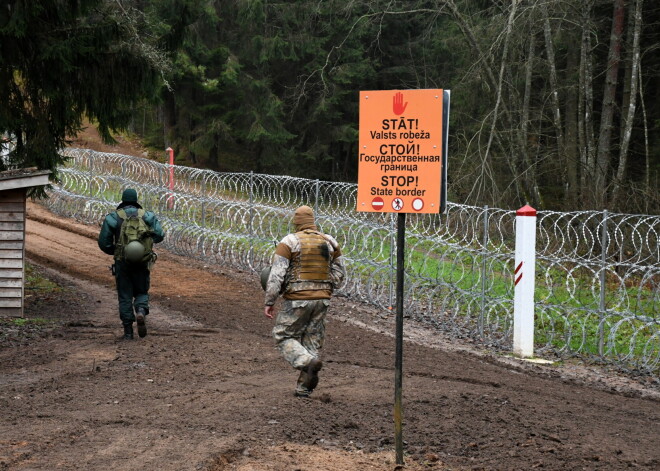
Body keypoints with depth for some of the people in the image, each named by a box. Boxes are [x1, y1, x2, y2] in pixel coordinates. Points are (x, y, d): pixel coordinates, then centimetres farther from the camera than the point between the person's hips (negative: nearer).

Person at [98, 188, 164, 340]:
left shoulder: (113, 217, 0)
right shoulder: (147, 215, 3)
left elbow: (103, 243, -2)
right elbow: (159, 235, -6)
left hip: (122, 263, -1)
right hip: (142, 263, 1)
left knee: (125, 297, 9)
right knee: (141, 292, 17)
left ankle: (128, 331, 5)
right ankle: (141, 311, -15)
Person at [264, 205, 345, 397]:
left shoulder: (289, 242, -7)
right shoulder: (329, 242, 7)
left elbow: (276, 275, -11)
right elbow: (339, 274, 12)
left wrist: (269, 302, -6)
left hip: (297, 300, -4)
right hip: (322, 300, 5)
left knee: (284, 337, 8)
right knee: (312, 342, 12)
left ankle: (309, 362, -18)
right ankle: (303, 387, 12)